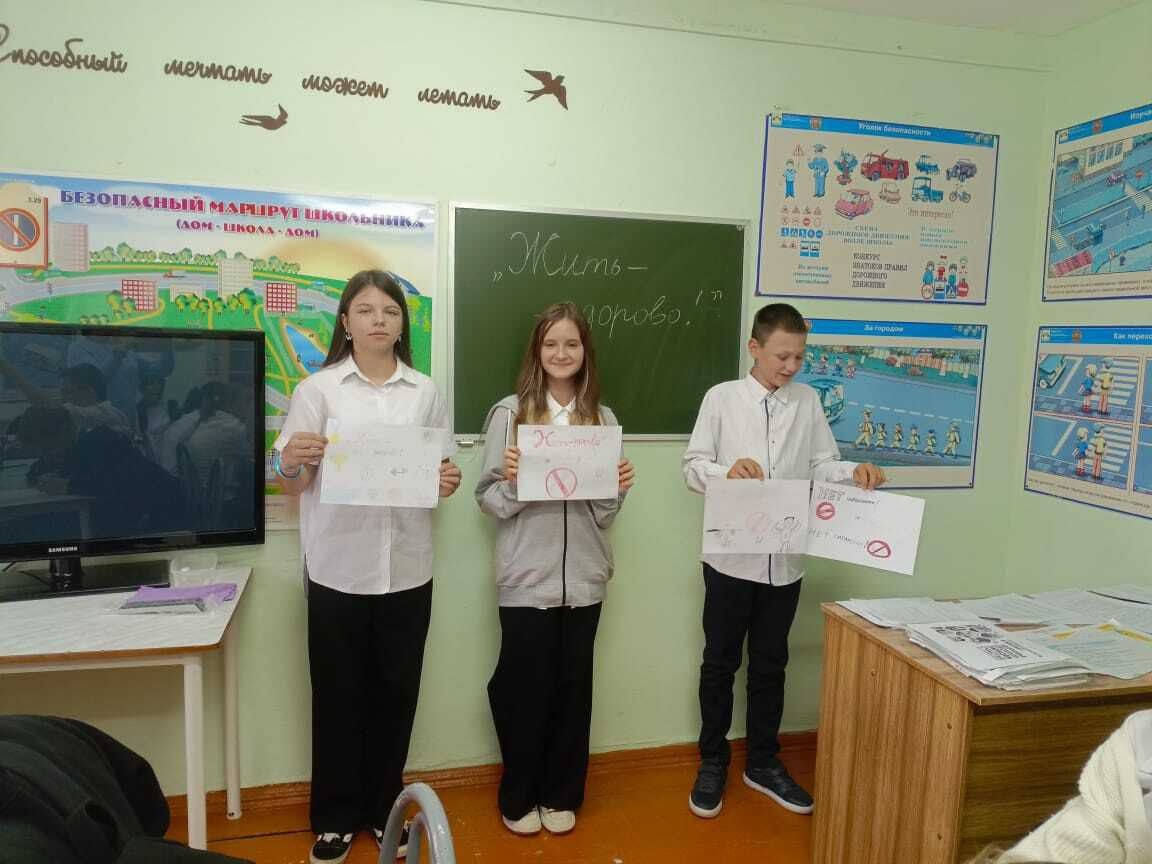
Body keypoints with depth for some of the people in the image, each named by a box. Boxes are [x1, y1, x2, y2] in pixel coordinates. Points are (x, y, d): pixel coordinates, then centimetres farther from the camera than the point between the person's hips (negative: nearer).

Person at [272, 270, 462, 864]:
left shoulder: (427, 393, 6)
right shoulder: (317, 389, -1)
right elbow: (290, 487, -1)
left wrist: (447, 483, -11)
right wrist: (290, 462, -22)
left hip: (406, 569, 2)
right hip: (338, 567, -2)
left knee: (395, 693, 12)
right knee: (338, 695, 9)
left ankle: (383, 809, 32)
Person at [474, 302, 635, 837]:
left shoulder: (603, 419, 5)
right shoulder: (509, 412, -4)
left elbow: (605, 513, 7)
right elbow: (489, 501, -4)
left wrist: (619, 487, -12)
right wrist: (511, 479, -23)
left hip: (583, 576, 3)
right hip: (527, 577, -2)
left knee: (572, 686, 13)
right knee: (524, 687, 8)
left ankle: (561, 794, 33)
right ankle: (518, 797, 30)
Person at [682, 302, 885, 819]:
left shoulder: (809, 402, 5)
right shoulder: (722, 397, -4)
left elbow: (822, 466, 3)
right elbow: (693, 466, -6)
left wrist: (854, 472, -16)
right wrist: (727, 472, -26)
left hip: (785, 558, 3)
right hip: (731, 555, -3)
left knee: (770, 664, 16)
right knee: (720, 662, 11)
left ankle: (763, 763, 33)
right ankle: (712, 762, 28)